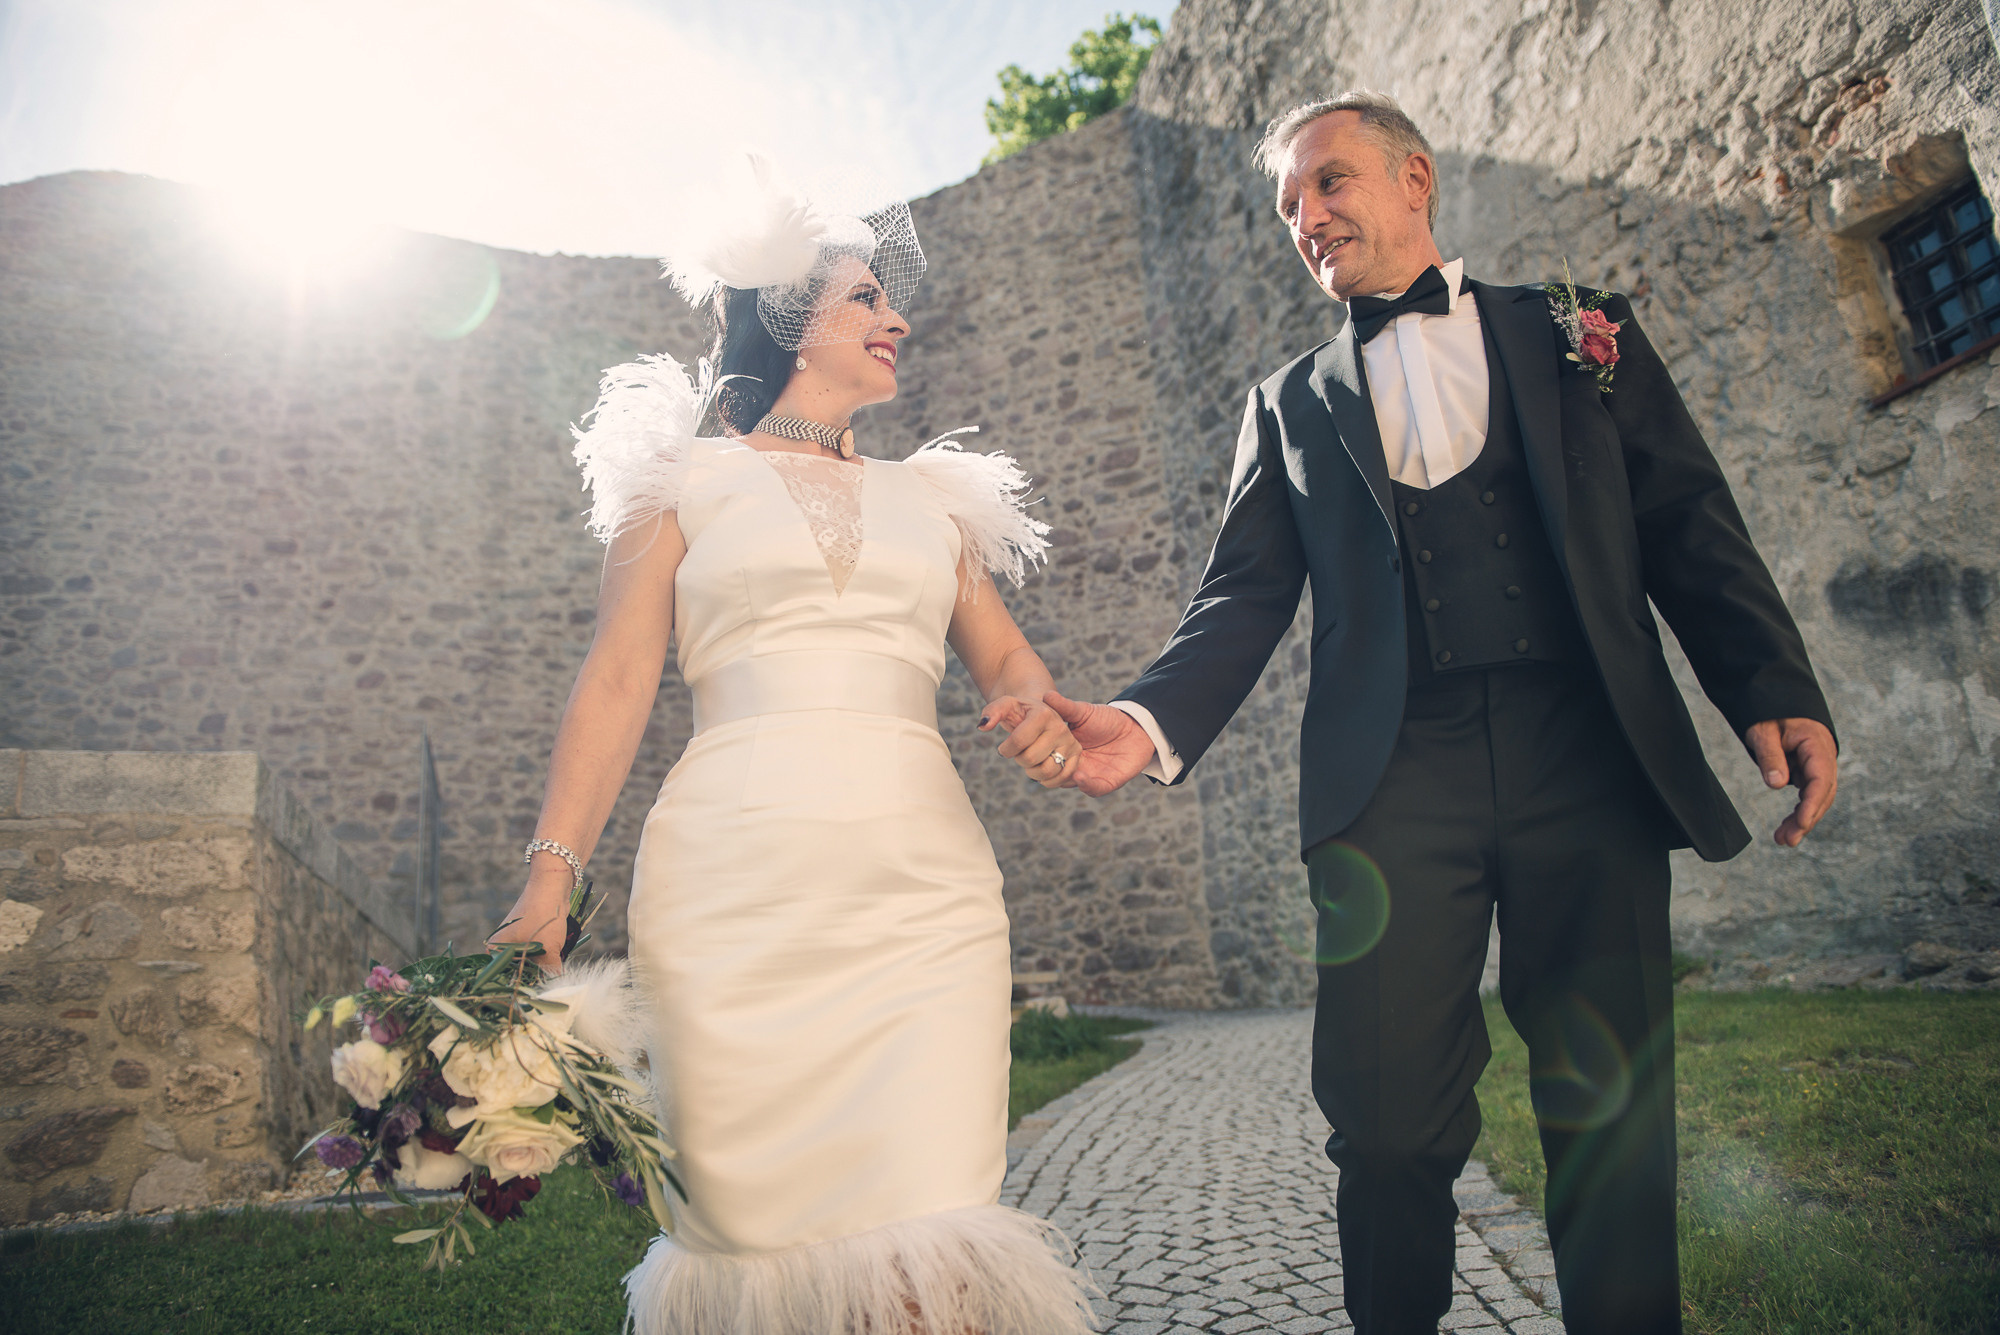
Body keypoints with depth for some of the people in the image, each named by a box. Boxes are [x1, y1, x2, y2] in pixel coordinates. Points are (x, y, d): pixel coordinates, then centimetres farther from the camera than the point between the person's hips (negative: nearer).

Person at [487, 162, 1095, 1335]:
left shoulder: (935, 498, 21)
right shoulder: (688, 481, 13)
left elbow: (1004, 656, 16)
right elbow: (618, 685, 5)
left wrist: (1036, 708, -8)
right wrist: (552, 875, -6)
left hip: (922, 883, 2)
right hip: (739, 884, -2)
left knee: (927, 1230, -9)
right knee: (756, 1217, 2)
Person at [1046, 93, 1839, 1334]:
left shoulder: (1579, 332, 16)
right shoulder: (1291, 404, 16)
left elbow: (1691, 530, 9)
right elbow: (1247, 595, 5)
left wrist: (1779, 694, -5)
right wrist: (1154, 722, -13)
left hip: (1588, 757, 1)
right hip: (1394, 776, 0)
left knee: (1613, 1105, 5)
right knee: (1388, 1110, -3)